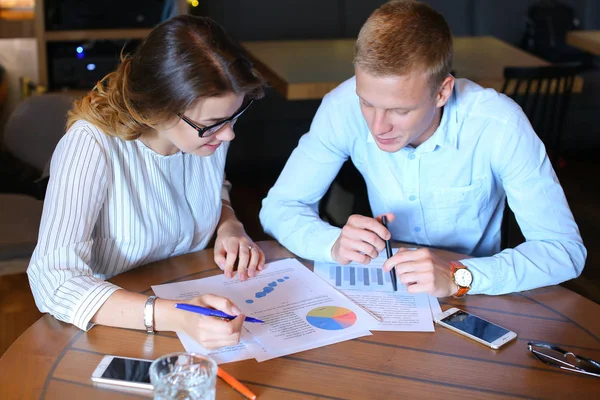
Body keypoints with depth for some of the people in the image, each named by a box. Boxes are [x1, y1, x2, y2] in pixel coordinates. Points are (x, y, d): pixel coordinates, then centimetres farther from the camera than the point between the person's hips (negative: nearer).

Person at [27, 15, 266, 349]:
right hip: (116, 323, -3)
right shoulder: (92, 146, -25)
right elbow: (55, 282, -32)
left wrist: (230, 227, -6)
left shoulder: (210, 127, -8)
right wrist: (174, 318, -43)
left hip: (194, 303, 4)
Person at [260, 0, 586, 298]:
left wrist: (458, 277, -35)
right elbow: (278, 208, -9)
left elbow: (565, 249, -21)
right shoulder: (343, 107, -17)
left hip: (472, 294, -1)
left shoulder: (498, 125, -23)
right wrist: (335, 243, -30)